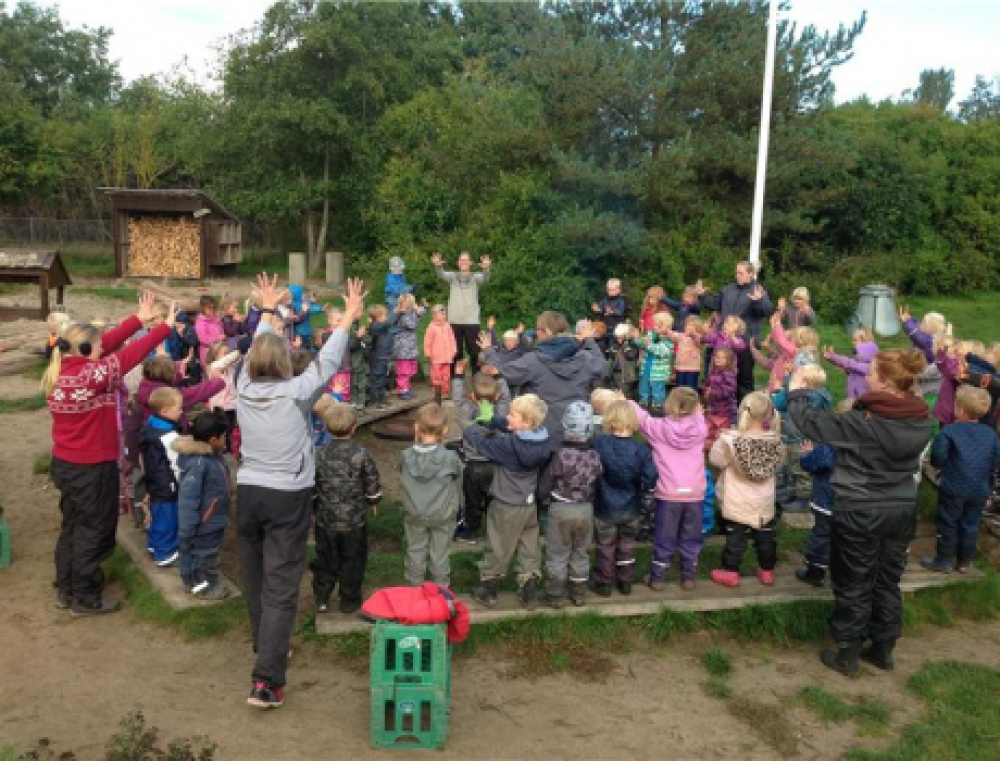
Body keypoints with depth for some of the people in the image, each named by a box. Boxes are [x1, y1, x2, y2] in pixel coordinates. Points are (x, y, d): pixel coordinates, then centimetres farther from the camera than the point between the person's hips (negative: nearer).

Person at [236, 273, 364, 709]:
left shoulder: (244, 388, -1)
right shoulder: (296, 392, -12)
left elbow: (256, 350, 16)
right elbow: (328, 360, -3)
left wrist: (268, 309, 30)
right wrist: (349, 316, 7)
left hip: (248, 492, 5)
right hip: (288, 497, -5)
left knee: (255, 577, 20)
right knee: (281, 587, -4)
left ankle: (264, 645, 40)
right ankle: (266, 680, -8)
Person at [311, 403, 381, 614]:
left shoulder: (319, 455, -8)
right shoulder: (361, 453, -13)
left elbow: (311, 490, 0)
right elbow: (373, 489, -7)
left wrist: (313, 511, 16)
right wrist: (372, 501, 14)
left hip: (325, 520, 2)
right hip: (354, 521, -2)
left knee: (325, 560, 16)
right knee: (352, 561, 13)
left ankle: (321, 599, 23)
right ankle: (349, 601, 22)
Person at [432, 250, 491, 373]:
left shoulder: (476, 277, 5)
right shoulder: (452, 276, 8)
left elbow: (485, 279, -16)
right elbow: (441, 275, -11)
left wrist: (486, 269, -41)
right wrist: (437, 266, -36)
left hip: (472, 321, -1)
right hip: (454, 321, 1)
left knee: (474, 351, 2)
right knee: (456, 351, 9)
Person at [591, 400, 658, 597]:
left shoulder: (599, 444, -19)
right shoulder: (641, 449, -16)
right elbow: (651, 477, -18)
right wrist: (641, 491, 1)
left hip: (605, 508, -2)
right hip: (631, 509, 2)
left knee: (606, 546, 15)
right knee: (627, 546, 20)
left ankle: (604, 583, 27)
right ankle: (626, 582, 31)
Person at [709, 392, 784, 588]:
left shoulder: (731, 440, -23)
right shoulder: (775, 440, -13)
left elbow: (715, 460, -9)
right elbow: (777, 464, 5)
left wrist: (722, 439, 4)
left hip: (738, 504, -3)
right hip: (764, 503, 3)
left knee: (736, 537, 10)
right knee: (766, 536, 18)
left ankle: (731, 572, 20)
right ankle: (767, 571, 32)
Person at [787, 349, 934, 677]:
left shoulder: (863, 421, -23)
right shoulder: (923, 420, -4)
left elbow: (812, 423, -15)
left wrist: (796, 393, 2)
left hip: (860, 513, -5)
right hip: (902, 511, 5)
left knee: (854, 586, 9)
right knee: (888, 581, 19)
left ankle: (847, 655, 20)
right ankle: (883, 649, 32)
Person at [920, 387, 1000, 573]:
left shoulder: (949, 432, -15)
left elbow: (937, 459, -15)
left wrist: (944, 466, 7)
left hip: (953, 489, -4)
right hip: (980, 490, 4)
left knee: (948, 524, 7)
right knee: (970, 525, 15)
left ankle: (944, 560, 14)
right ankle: (964, 561, 24)